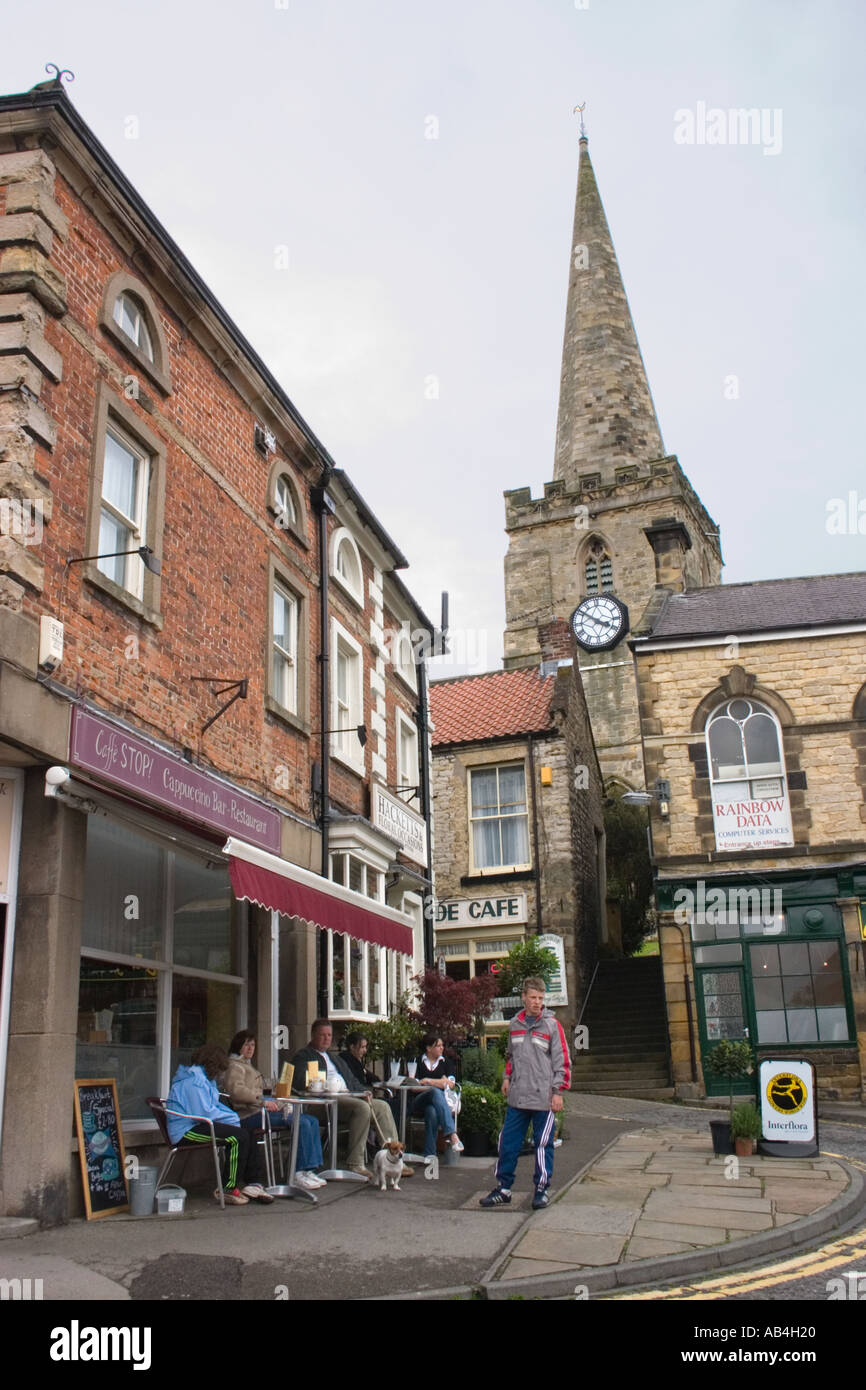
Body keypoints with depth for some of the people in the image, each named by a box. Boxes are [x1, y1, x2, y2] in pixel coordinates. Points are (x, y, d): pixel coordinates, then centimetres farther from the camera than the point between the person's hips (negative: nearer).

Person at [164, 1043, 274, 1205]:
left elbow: (214, 1104, 26)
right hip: (187, 1130, -11)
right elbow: (204, 1112, -23)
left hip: (198, 1125, 11)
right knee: (239, 1137, -23)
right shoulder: (194, 1081, -17)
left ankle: (253, 1183, -2)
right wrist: (232, 1118, -10)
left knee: (247, 1134, 0)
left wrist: (233, 1116, 8)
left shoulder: (203, 1078, 19)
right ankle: (229, 1189, -15)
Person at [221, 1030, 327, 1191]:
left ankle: (308, 1171, -8)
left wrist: (271, 1102, 13)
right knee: (302, 1123, -24)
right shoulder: (234, 1066, -2)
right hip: (249, 1115, -10)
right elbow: (235, 1090, -20)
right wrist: (263, 1101, -25)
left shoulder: (247, 1065, 30)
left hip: (259, 1109, 10)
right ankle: (300, 1174, -21)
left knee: (312, 1121, -2)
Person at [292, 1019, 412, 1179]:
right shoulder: (303, 1056, 8)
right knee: (362, 1107, -31)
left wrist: (364, 1091, 5)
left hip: (349, 1096, 8)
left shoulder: (337, 1060, 32)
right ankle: (355, 1165, -28)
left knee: (382, 1106, -12)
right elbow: (299, 1082, -10)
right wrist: (327, 1087, -20)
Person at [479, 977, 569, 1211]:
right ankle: (503, 1188, 18)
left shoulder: (552, 1025, -4)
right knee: (508, 1142, 7)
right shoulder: (515, 1024, 9)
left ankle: (542, 1189, 16)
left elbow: (562, 1060, -5)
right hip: (517, 1097, 4)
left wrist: (557, 1091, -9)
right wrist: (507, 1077, 13)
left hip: (543, 1097, -4)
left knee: (543, 1144, 4)